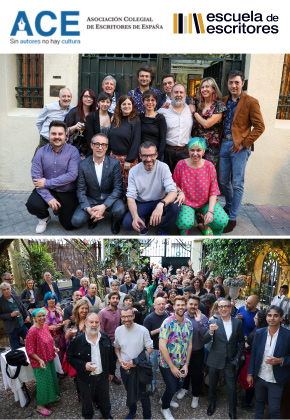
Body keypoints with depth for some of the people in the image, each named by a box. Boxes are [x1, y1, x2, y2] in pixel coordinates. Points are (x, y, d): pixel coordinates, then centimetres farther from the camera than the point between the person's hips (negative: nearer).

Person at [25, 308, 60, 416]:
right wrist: (40, 360, -26)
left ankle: (52, 395, 50)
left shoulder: (45, 326, -4)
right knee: (43, 382, 7)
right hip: (40, 362, -7)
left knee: (52, 378, 24)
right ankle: (40, 406, 27)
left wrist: (54, 347, -3)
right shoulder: (32, 331, -27)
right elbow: (30, 351, -21)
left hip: (49, 358, 7)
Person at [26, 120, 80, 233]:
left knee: (69, 225, -5)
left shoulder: (72, 151, -9)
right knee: (32, 205, -28)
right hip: (46, 190, 1)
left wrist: (47, 182, -19)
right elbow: (36, 176, -9)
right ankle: (44, 218, 11)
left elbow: (72, 175, -19)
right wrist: (49, 198, -21)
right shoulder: (41, 152, -3)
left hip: (67, 192, -1)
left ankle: (60, 210, 31)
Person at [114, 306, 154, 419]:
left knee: (143, 394, 5)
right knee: (129, 392, 22)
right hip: (124, 368, 4)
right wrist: (120, 360, -8)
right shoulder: (118, 330, -5)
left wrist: (136, 361, -17)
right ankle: (132, 411, 47)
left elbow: (150, 349, -10)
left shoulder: (142, 330, -17)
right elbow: (116, 348, 10)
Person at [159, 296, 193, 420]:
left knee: (179, 385, 18)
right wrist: (172, 367, -19)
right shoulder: (168, 323, -21)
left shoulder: (188, 324, -1)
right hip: (167, 364, -5)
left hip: (181, 364, 6)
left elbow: (189, 345, 4)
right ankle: (165, 407, 36)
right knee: (172, 388, 4)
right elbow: (162, 346, -22)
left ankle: (165, 399, 49)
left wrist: (186, 364, -3)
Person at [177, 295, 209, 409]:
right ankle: (184, 388, 49)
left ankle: (195, 395, 35)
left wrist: (199, 322, -35)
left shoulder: (202, 317, -15)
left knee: (196, 374, 12)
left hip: (197, 352, -2)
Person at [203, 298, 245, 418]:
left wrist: (237, 357, -1)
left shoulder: (238, 322, -5)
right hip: (215, 360, 0)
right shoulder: (214, 323, -10)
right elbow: (205, 341, -16)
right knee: (212, 384, 18)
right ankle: (212, 403, 44)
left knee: (232, 388, 4)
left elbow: (241, 341, 7)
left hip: (230, 361, 0)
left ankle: (232, 412, 28)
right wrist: (211, 332, -34)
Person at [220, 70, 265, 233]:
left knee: (237, 184, -2)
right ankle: (229, 206, 37)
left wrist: (244, 143, -14)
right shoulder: (224, 100, 10)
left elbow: (259, 127, -7)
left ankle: (233, 218, 7)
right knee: (223, 181, 12)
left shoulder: (251, 102, -6)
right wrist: (220, 139, 5)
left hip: (240, 146, -5)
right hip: (225, 144, 5)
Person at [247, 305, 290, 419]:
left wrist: (280, 360, -23)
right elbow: (253, 354, 3)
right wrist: (250, 373, 3)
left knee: (274, 409, 6)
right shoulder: (259, 333, -4)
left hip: (276, 380, -3)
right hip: (259, 376, 3)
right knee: (259, 401, 21)